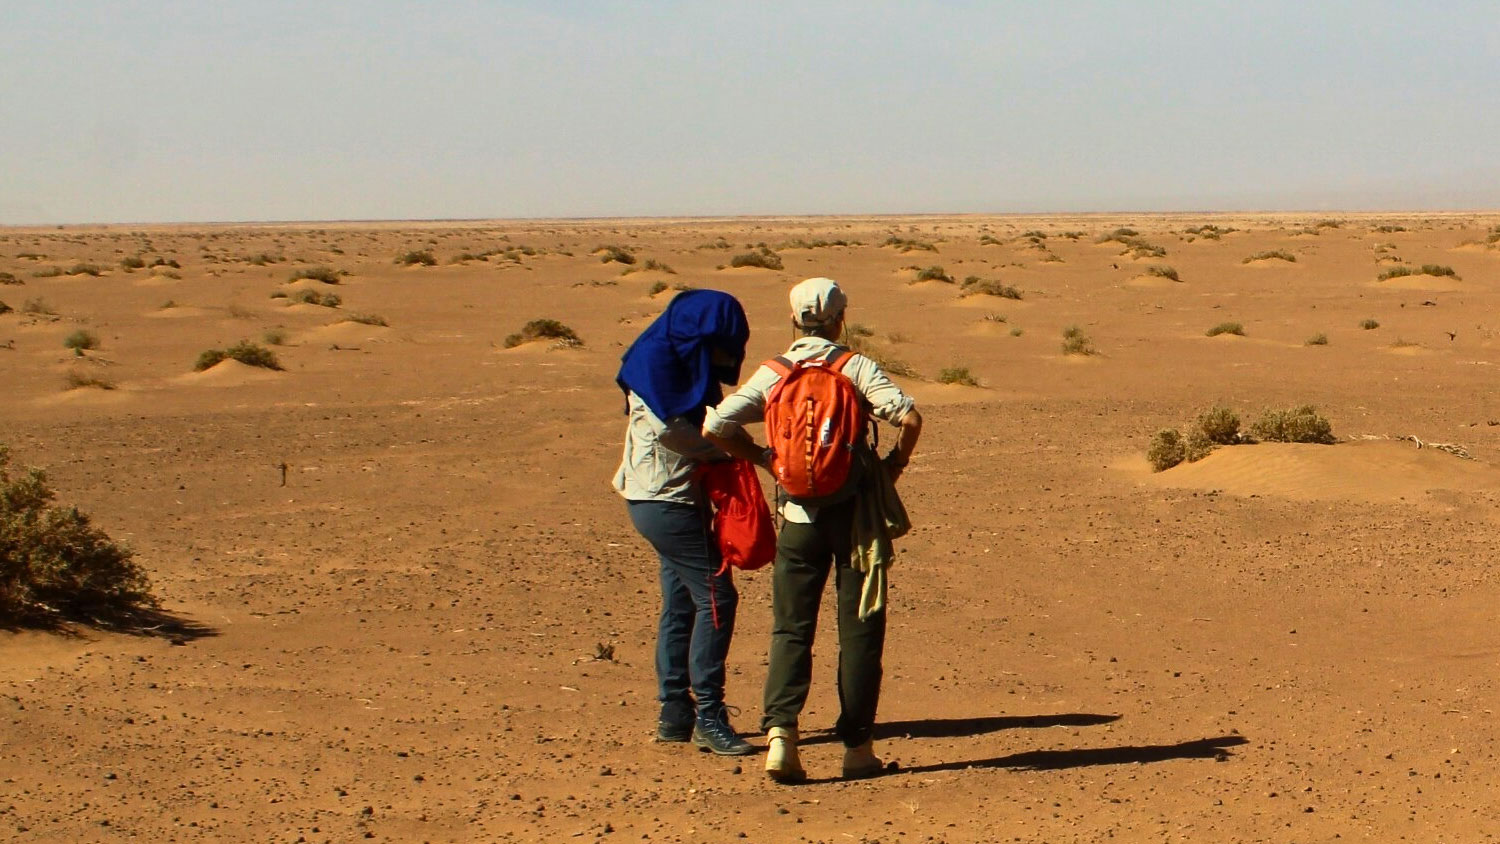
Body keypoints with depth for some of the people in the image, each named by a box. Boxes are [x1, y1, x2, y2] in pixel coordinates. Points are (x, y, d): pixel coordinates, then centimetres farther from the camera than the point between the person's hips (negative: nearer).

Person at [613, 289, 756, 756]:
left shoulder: (686, 363, 15)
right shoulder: (658, 359, -14)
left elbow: (703, 424, 14)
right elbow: (669, 427, -22)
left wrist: (731, 447, -4)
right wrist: (726, 448, -12)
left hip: (676, 500, 10)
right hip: (666, 501, -10)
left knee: (681, 604, 12)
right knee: (715, 597, -11)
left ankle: (675, 716, 17)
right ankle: (708, 716, -9)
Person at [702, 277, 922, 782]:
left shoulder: (771, 375, 1)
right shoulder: (856, 368, -6)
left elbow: (714, 427, -7)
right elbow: (909, 418, -19)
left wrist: (764, 458, 6)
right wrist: (895, 462, -1)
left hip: (798, 513, 2)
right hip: (854, 509, -2)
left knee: (791, 628, 7)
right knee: (859, 629, 7)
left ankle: (780, 727, -12)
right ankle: (857, 747, 8)